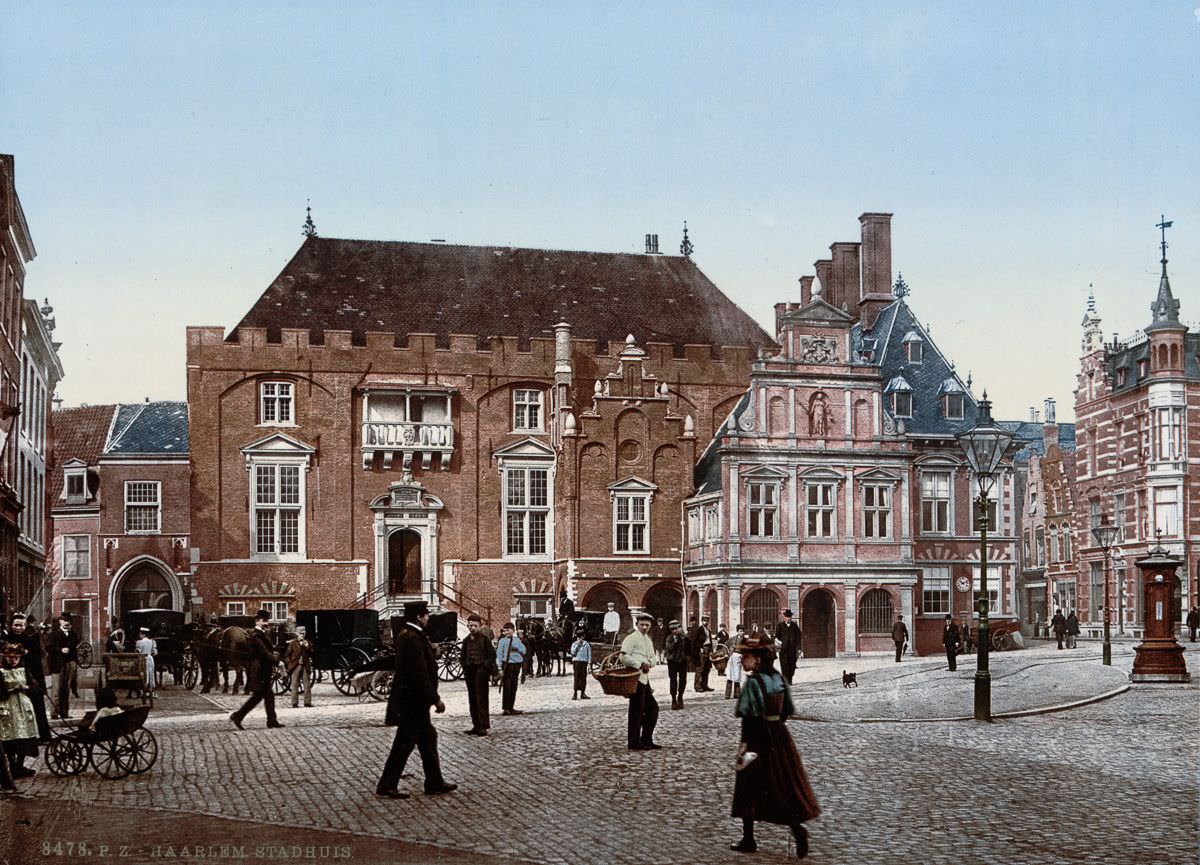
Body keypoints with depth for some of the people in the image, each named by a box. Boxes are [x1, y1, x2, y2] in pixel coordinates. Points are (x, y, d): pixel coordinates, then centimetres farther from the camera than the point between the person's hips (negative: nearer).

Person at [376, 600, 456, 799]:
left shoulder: (406, 635, 11)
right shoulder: (412, 639, -21)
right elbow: (420, 673, -24)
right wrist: (435, 699, -20)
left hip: (414, 701, 11)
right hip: (412, 701, -11)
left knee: (428, 739, 15)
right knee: (404, 743, -2)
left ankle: (435, 783, 22)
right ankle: (386, 786, 6)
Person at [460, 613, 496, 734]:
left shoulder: (484, 639, -2)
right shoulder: (466, 640, 13)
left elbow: (492, 656, -3)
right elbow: (463, 656, 19)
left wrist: (491, 671, -7)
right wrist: (465, 671, 11)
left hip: (481, 670, -6)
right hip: (469, 671, 6)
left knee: (481, 699, -7)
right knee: (472, 700, 8)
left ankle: (483, 726, -6)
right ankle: (476, 725, 14)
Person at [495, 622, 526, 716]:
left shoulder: (517, 640, 10)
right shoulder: (502, 641, -1)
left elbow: (523, 650, 5)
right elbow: (499, 654, -3)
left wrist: (517, 648, -15)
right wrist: (500, 668, -7)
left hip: (517, 664, 4)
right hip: (507, 664, -4)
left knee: (513, 687, 9)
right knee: (506, 687, -6)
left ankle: (510, 708, 17)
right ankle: (505, 708, -4)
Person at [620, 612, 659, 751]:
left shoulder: (648, 640, 19)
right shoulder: (631, 638, -9)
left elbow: (652, 657, 24)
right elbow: (624, 657, -18)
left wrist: (649, 664, 1)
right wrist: (640, 665, -16)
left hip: (645, 678, 9)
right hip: (635, 678, -9)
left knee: (652, 708, 12)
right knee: (637, 710, -6)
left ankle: (646, 740, 19)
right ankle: (634, 743, -1)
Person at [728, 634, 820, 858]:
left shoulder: (752, 682, -16)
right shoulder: (778, 678, 6)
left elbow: (749, 715, -20)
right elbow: (788, 709, 11)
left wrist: (744, 743, -19)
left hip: (757, 737, -7)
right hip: (779, 736, 7)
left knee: (749, 789, 5)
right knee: (784, 786, 12)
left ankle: (748, 840, 10)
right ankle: (797, 828, -4)